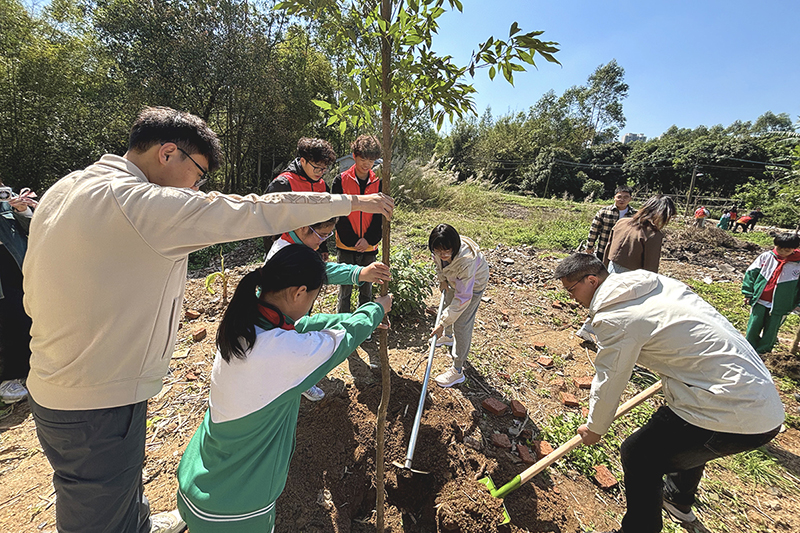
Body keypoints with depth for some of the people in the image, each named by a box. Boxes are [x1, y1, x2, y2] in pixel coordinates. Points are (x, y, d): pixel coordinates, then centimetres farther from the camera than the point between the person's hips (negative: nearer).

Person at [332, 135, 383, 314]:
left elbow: (380, 214, 1)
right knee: (345, 288, 6)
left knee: (366, 288, 13)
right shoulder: (341, 180, -2)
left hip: (369, 246, 2)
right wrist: (352, 239, -11)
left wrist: (369, 239, -11)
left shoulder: (378, 182, 3)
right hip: (346, 246, -2)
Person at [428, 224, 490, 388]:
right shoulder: (439, 249, -29)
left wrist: (442, 323, -40)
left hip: (473, 284, -7)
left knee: (461, 326, -8)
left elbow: (463, 298, -43)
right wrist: (442, 279, -4)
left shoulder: (467, 261, -47)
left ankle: (457, 371, 5)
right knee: (448, 305, 28)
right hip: (454, 279, 7)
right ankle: (448, 336, 59)